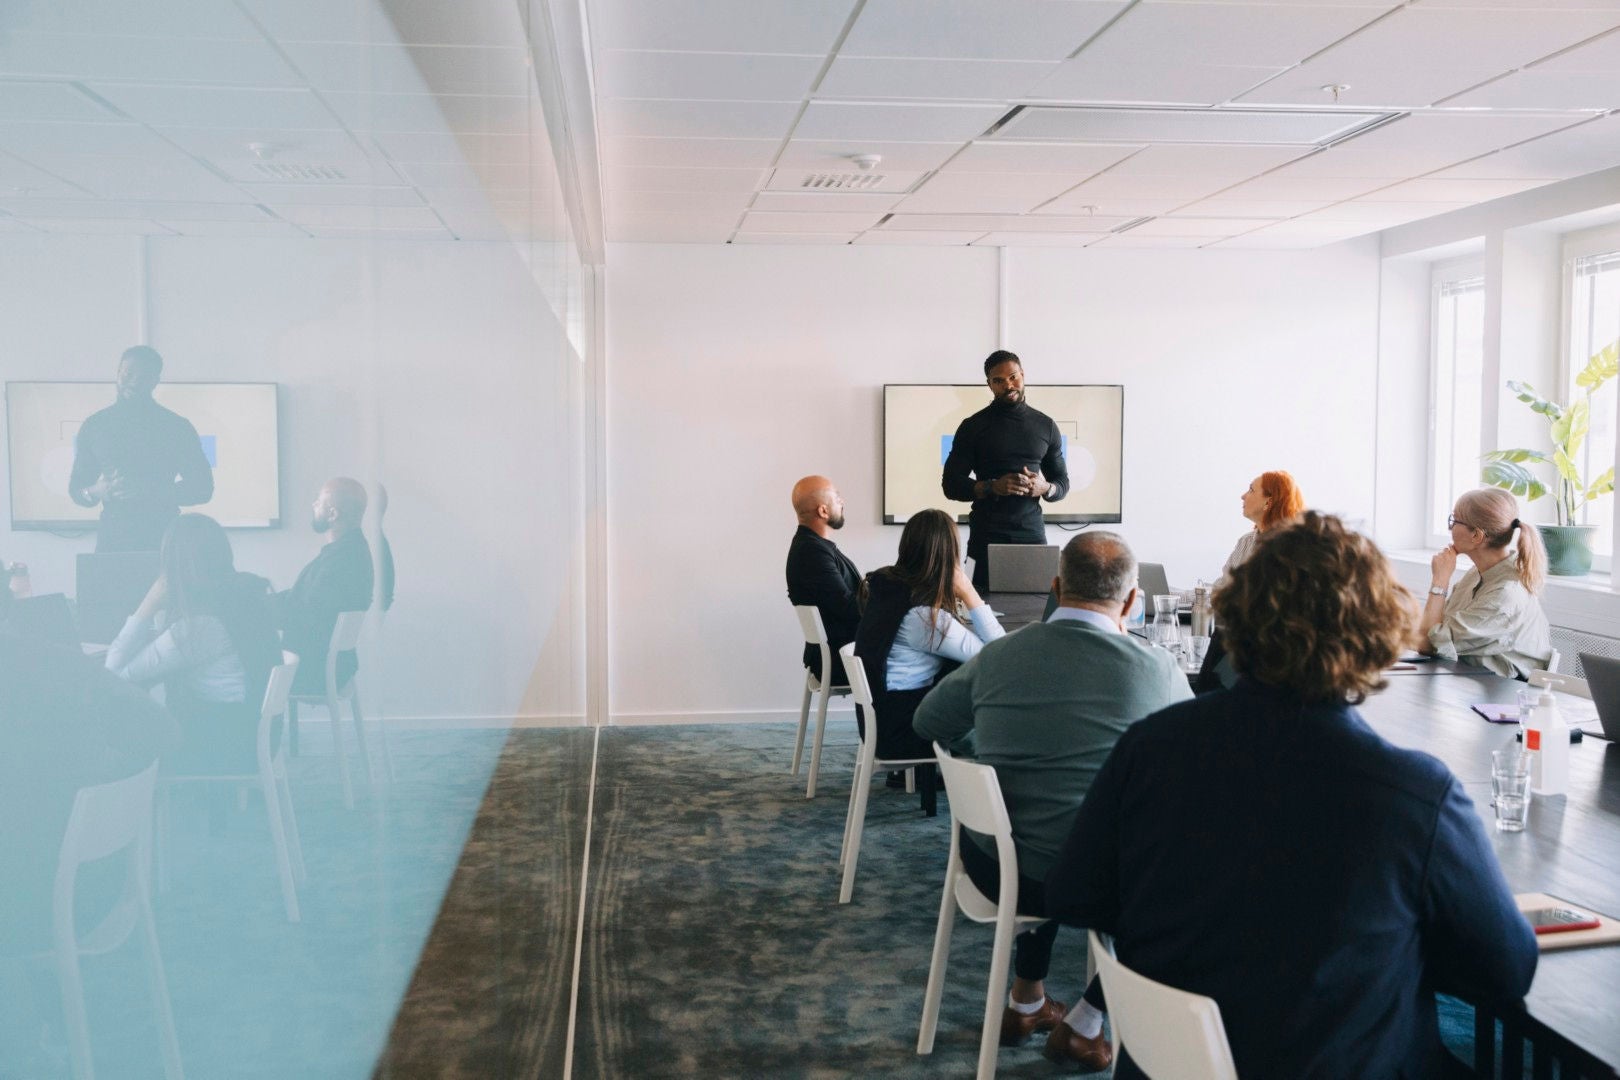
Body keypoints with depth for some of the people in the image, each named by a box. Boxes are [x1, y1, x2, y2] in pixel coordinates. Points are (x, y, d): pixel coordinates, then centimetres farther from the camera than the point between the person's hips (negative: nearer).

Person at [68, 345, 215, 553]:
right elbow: (76, 489, 13)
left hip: (163, 537, -1)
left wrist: (152, 491, -14)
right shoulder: (95, 426, 10)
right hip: (113, 537, 1)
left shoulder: (177, 427, 4)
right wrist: (95, 492, -10)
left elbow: (202, 487, 1)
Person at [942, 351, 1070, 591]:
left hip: (1032, 533, 2)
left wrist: (1044, 488, -8)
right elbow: (951, 484, 0)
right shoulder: (973, 427, 2)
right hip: (987, 536, -2)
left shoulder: (1046, 426, 10)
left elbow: (1062, 483, 15)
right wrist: (992, 487, -16)